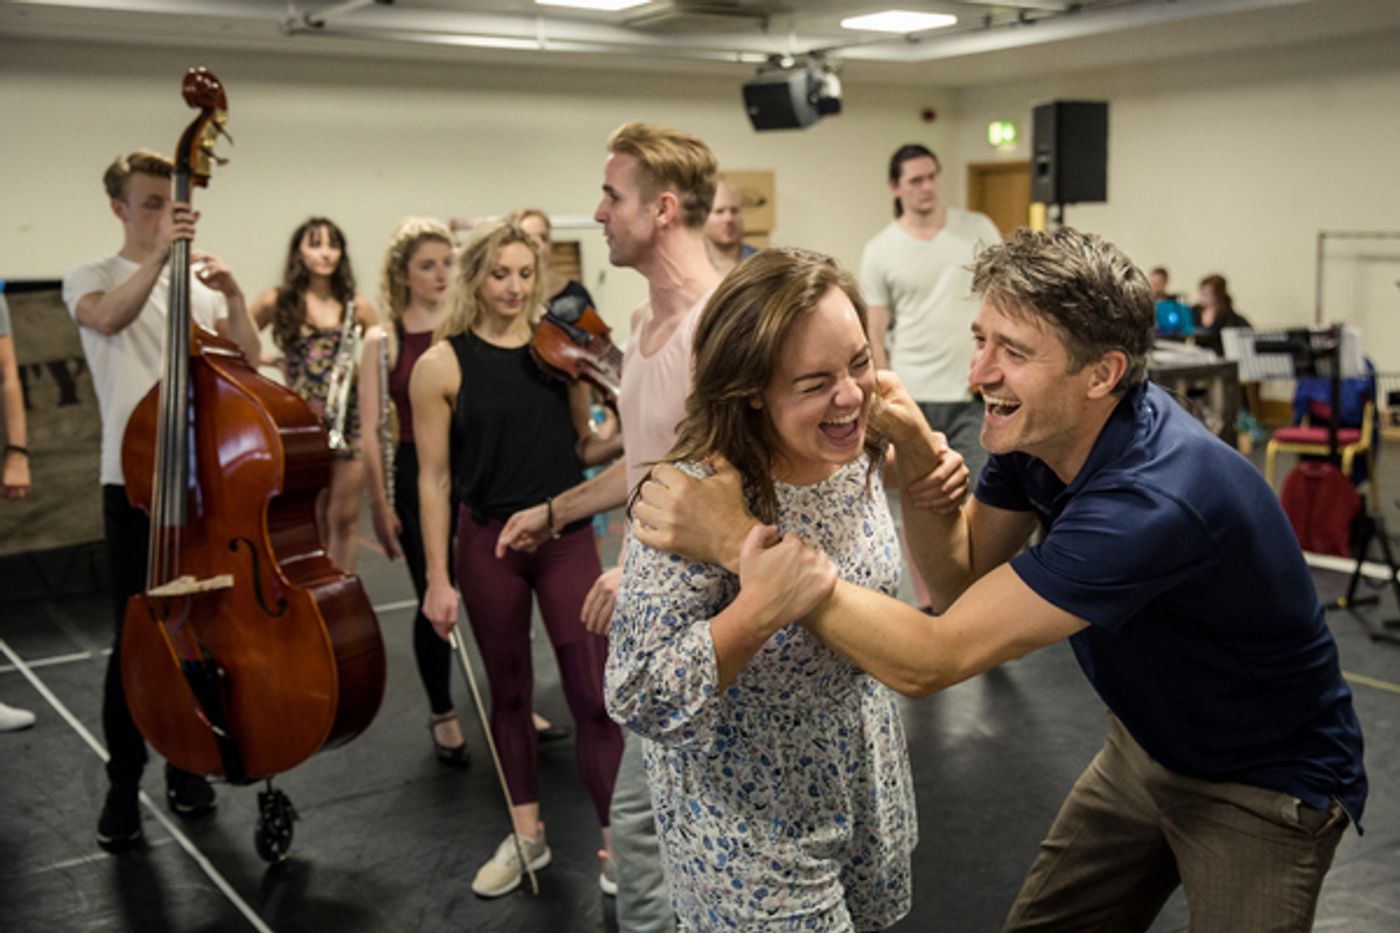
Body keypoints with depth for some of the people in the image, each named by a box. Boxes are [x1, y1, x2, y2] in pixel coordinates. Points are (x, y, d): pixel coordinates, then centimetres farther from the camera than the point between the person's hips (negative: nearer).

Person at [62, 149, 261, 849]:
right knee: (135, 636, -1)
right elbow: (109, 319, -23)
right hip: (134, 481, -3)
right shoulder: (91, 279, 1)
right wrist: (159, 255, -34)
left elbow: (245, 361, -1)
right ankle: (123, 785, 12)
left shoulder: (197, 281, 9)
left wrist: (234, 298, -16)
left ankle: (186, 765, 26)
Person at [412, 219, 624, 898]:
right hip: (488, 542, -1)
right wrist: (437, 579, -7)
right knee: (509, 691, 13)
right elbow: (434, 478, -5)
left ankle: (616, 843, 11)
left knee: (593, 695, -2)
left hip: (567, 537, 1)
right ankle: (527, 834, 30)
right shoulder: (442, 365, -5)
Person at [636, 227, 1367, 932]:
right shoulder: (1037, 426, -13)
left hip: (1265, 789, -7)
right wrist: (916, 458, -23)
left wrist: (738, 540, -38)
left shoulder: (1156, 498, -38)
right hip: (1147, 743, 7)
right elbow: (961, 577, -5)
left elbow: (928, 662, -38)